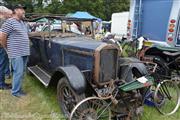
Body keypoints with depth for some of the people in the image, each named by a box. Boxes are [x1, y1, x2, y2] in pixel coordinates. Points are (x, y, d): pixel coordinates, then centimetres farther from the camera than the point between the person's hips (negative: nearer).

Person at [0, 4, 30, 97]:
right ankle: (15, 91, 11)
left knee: (21, 72, 14)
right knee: (18, 72, -4)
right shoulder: (10, 22, -10)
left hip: (24, 52, 8)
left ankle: (18, 88, 27)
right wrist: (8, 48, 1)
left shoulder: (22, 22, 16)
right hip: (16, 53, -8)